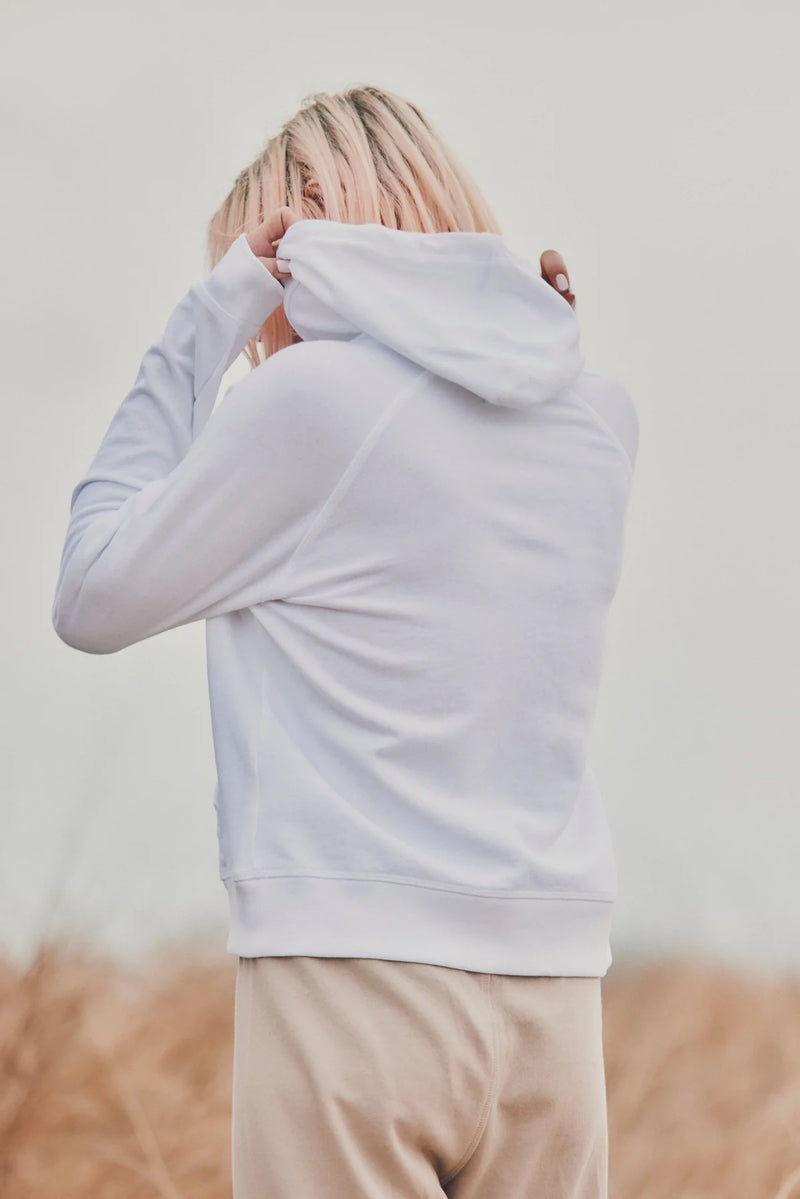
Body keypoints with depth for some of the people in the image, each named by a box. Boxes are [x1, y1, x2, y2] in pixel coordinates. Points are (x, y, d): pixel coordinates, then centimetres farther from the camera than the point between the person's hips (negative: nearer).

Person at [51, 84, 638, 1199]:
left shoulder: (314, 392, -6)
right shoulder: (600, 414, 10)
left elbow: (94, 599, 3)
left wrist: (206, 323, 6)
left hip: (356, 970, -5)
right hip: (556, 987, 5)